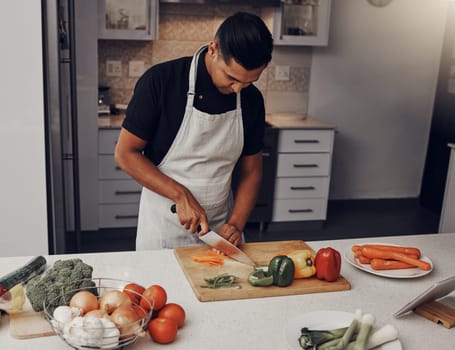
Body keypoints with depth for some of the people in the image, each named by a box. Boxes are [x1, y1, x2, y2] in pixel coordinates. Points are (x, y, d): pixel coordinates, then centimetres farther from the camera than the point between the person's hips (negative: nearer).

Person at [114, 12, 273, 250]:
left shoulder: (252, 100, -5)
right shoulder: (161, 81, -17)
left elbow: (251, 171, 3)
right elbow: (125, 153, -12)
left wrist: (236, 224, -11)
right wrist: (181, 195, -20)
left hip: (219, 228, 3)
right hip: (163, 228, -3)